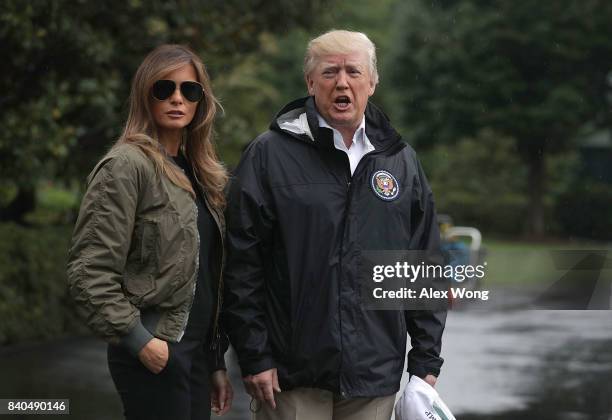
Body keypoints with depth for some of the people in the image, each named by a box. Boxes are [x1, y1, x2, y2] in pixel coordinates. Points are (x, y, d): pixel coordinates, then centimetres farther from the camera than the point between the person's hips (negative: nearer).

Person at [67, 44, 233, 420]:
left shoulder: (200, 172, 14)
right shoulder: (127, 167, -9)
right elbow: (89, 273, -15)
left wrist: (216, 362, 14)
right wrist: (139, 340, -17)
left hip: (197, 352, 7)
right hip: (156, 355, -7)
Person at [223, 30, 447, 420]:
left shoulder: (402, 161, 10)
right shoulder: (270, 154, -2)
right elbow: (243, 263, -4)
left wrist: (427, 359, 8)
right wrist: (255, 357, -9)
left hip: (376, 374, 3)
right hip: (293, 375, -3)